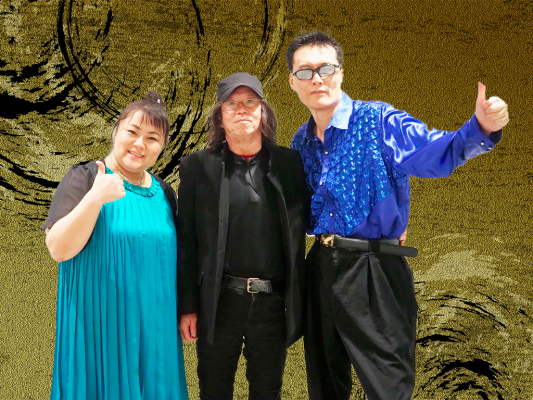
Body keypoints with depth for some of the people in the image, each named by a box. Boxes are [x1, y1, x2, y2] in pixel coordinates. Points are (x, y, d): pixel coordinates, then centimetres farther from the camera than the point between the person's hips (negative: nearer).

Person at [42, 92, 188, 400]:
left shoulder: (164, 193, 8)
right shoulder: (84, 178, -7)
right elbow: (58, 248, -16)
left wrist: (184, 313, 11)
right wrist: (96, 198, -27)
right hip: (100, 325, -4)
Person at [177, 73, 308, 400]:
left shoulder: (290, 163, 4)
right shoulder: (198, 167, 0)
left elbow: (305, 222, 11)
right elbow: (186, 242, -1)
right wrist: (188, 307, -3)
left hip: (274, 302, 1)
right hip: (219, 301, -1)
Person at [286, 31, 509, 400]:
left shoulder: (379, 120, -9)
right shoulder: (301, 142, 10)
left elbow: (435, 153, -24)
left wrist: (480, 129, -42)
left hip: (375, 273, -6)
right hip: (321, 269, 6)